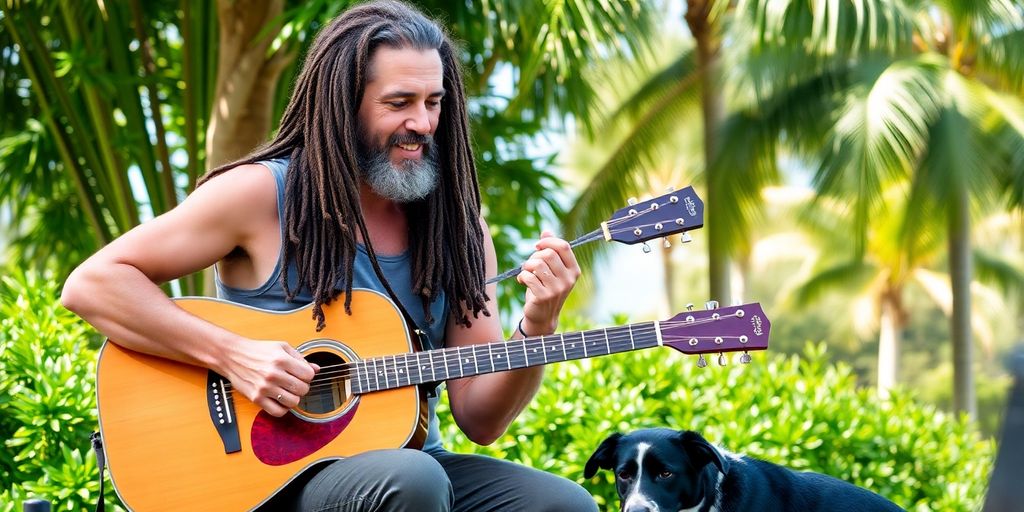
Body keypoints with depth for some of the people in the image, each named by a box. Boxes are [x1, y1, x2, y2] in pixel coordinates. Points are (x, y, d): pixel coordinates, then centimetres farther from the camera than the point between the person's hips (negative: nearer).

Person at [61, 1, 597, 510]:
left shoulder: (458, 227, 6)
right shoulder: (263, 194, -6)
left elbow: (480, 420, 6)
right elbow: (90, 284, -11)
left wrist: (536, 329, -13)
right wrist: (231, 354, -20)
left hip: (410, 456, 4)